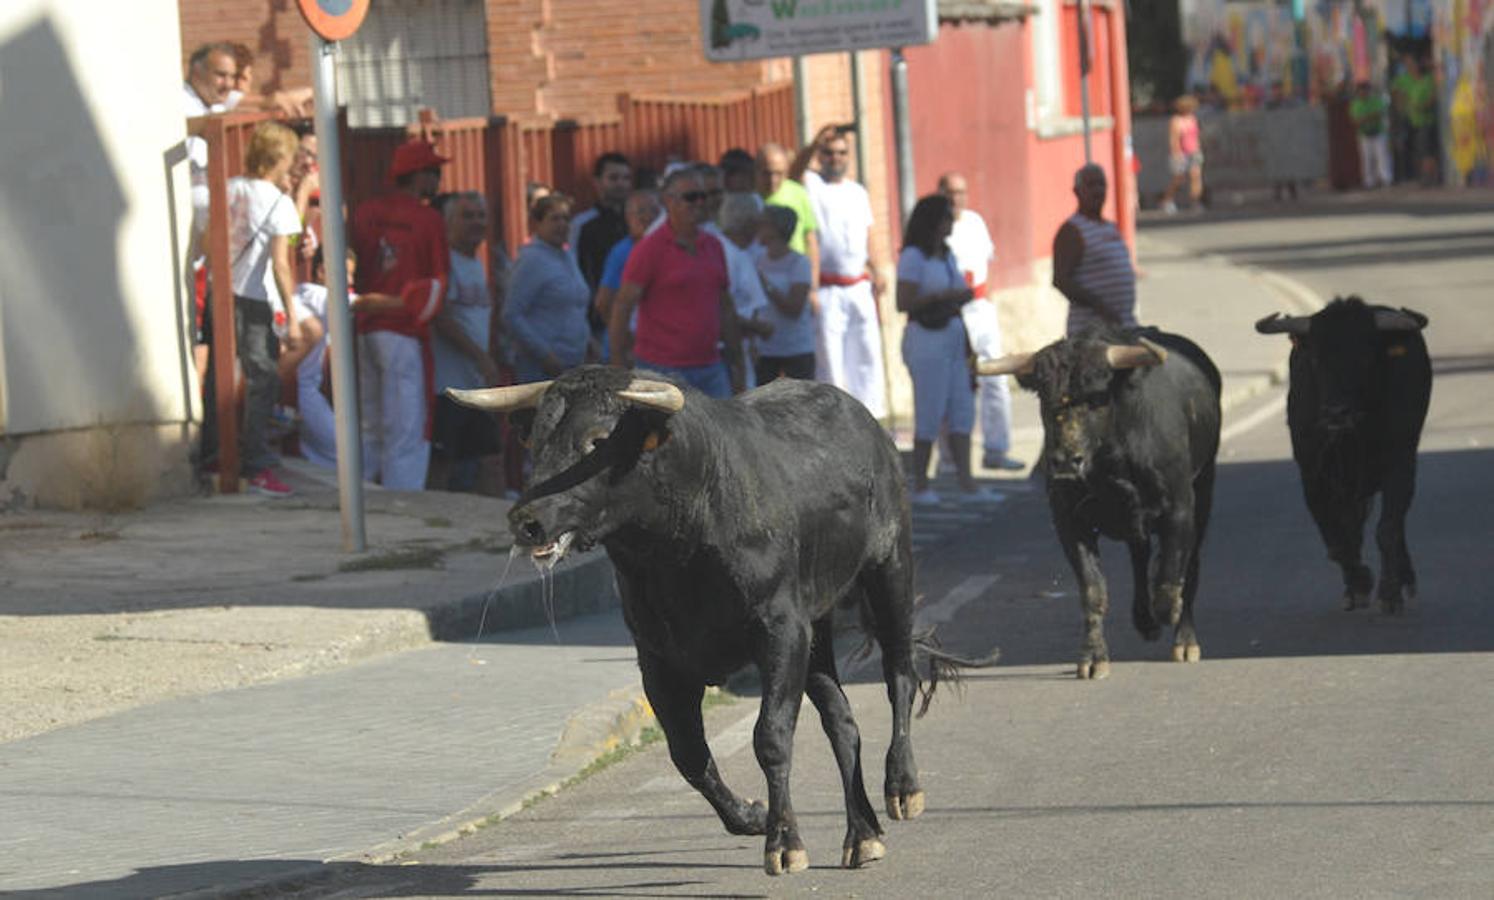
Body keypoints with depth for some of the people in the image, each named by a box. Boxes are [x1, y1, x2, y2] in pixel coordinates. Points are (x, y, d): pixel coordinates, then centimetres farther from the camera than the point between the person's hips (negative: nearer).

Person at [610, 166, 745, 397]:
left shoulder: (713, 246, 12)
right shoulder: (650, 248, -7)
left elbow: (726, 309, 19)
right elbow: (622, 308, -9)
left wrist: (735, 363, 16)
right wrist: (619, 370, -13)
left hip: (710, 367, 6)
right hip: (664, 368, -6)